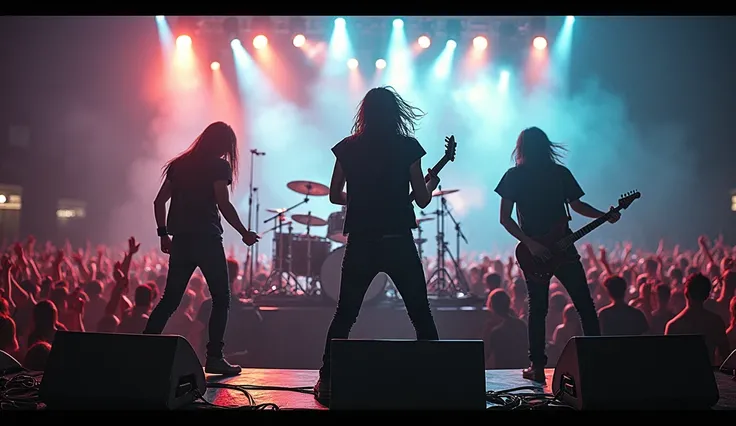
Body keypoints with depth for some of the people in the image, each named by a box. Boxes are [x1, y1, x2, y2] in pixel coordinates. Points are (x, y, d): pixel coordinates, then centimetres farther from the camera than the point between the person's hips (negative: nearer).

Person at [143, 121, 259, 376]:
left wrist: (164, 234, 17)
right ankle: (214, 357, -1)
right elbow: (224, 205, -13)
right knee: (221, 299, 4)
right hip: (207, 239, -6)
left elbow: (159, 201, 14)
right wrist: (245, 233, -5)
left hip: (181, 240, 6)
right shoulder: (218, 166, -3)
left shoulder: (180, 163, 16)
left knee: (170, 299, 12)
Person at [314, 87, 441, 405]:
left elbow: (335, 195, 11)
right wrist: (431, 182, 21)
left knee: (344, 315, 12)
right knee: (421, 314, 11)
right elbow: (422, 199, 0)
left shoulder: (347, 147, 5)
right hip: (398, 243, -1)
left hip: (360, 244, 2)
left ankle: (326, 381, 10)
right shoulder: (407, 146, -1)